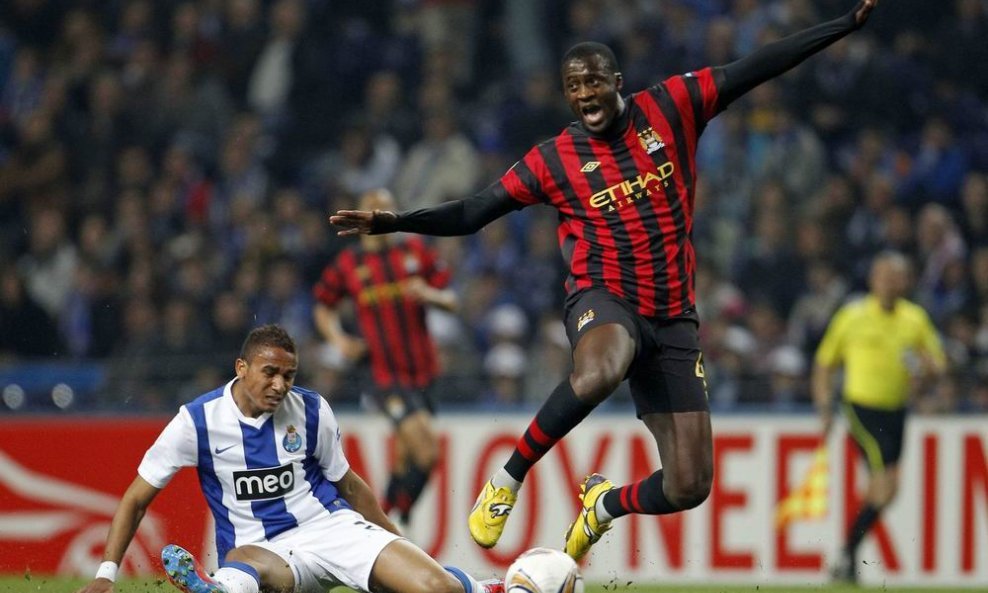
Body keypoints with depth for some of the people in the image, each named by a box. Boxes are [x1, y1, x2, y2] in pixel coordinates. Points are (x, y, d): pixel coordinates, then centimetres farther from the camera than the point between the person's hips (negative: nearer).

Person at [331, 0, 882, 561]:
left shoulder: (671, 108, 2)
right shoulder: (553, 161, 0)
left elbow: (757, 68, 3)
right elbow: (472, 214, 3)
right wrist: (392, 221, -10)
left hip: (673, 319, 3)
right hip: (604, 301, -3)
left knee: (689, 487, -3)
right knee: (599, 371, -43)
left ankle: (606, 505, 31)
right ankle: (506, 482, -24)